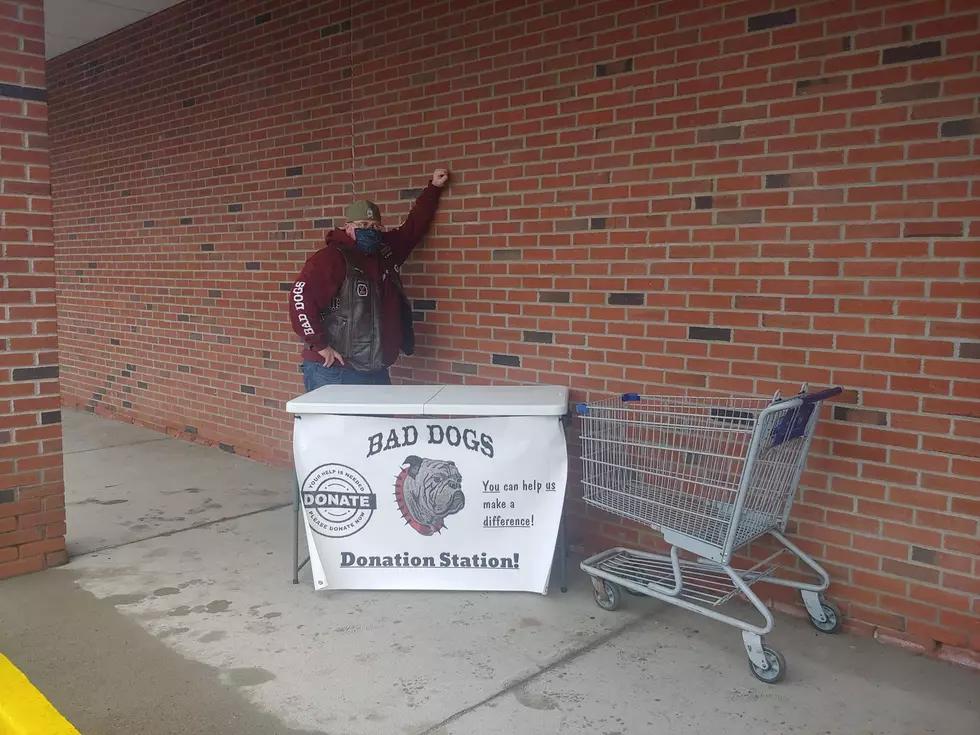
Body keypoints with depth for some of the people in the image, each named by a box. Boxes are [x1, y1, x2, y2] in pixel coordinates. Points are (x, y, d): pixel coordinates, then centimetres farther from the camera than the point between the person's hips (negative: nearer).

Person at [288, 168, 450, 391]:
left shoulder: (386, 252, 11)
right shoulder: (331, 258, -12)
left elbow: (413, 227, 25)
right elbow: (301, 297, -21)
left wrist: (434, 188, 27)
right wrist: (319, 345, -22)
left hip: (376, 372, 8)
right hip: (334, 374, -8)